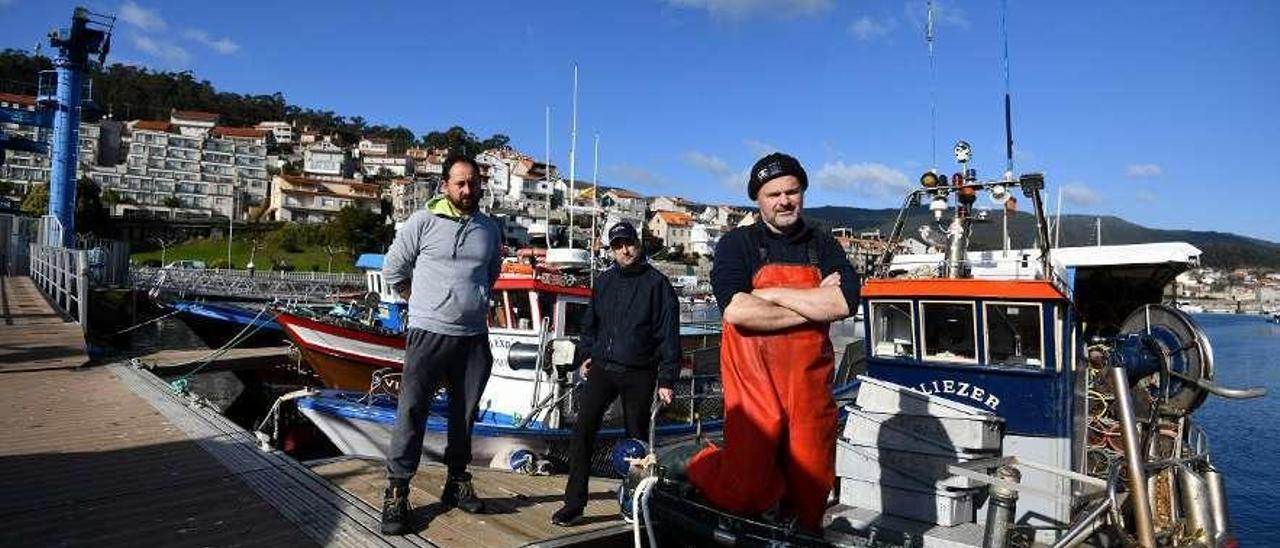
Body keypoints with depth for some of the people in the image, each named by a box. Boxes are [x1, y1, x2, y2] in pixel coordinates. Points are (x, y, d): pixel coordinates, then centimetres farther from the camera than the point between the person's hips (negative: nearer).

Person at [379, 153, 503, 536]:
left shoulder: (490, 228, 9)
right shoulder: (423, 222, -5)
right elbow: (393, 270, 3)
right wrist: (425, 302, 7)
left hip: (474, 337, 4)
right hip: (429, 334, -4)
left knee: (465, 414, 13)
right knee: (412, 414, -3)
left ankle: (457, 482, 28)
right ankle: (396, 493, 7)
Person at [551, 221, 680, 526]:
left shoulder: (657, 283, -3)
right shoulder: (603, 282, 11)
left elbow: (669, 334, -5)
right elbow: (590, 323, 22)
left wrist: (666, 380, -8)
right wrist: (585, 356, 11)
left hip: (639, 375, -3)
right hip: (601, 368, 3)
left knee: (637, 438, 6)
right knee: (583, 429, -8)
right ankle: (574, 502, -3)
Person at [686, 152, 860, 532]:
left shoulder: (824, 247, 11)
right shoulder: (737, 244, 1)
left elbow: (844, 304, -7)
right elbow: (736, 310, -16)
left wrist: (773, 292, -10)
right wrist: (813, 306, -9)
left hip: (810, 383, 4)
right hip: (754, 381, -3)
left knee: (812, 483, 8)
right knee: (745, 493, -6)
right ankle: (702, 468, 23)